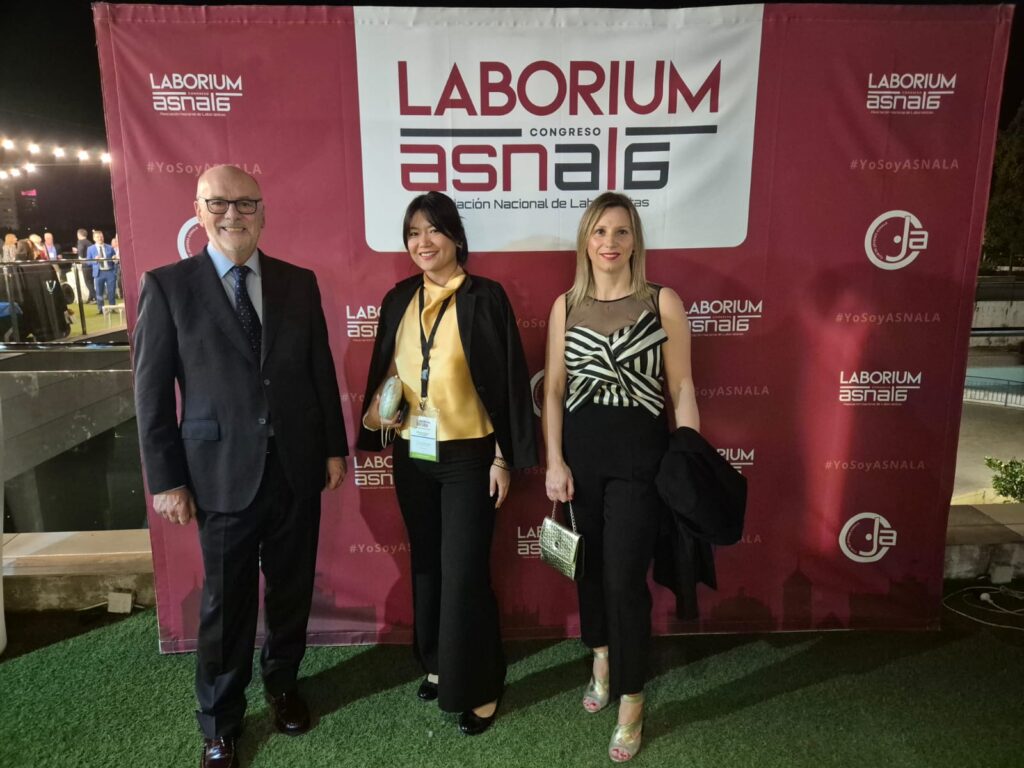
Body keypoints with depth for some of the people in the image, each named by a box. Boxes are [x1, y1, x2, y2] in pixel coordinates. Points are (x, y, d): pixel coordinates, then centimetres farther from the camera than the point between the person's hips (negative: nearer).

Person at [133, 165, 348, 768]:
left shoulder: (299, 282, 5)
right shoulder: (168, 285, -4)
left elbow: (321, 370, 7)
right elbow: (153, 391, -3)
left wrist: (335, 447, 6)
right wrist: (166, 479, -5)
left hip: (298, 468, 3)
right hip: (224, 472, -2)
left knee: (292, 588, 16)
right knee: (227, 602, 10)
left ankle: (283, 682, 42)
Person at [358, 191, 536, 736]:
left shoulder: (485, 297, -9)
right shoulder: (398, 300, 6)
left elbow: (507, 379, -9)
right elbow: (383, 371, 15)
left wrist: (504, 457, -10)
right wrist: (374, 412, -5)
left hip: (467, 458, -5)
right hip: (412, 457, 5)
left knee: (465, 573, 1)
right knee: (426, 566, 16)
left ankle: (478, 688, 20)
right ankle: (438, 665, 37)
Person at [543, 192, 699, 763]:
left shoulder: (663, 302, -4)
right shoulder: (566, 305, 4)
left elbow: (681, 388, -3)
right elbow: (554, 388, 5)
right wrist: (554, 461, 0)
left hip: (640, 450, -3)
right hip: (580, 448, 3)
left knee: (625, 576, -1)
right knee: (590, 565, 16)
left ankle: (632, 701, 20)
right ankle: (602, 658, 43)